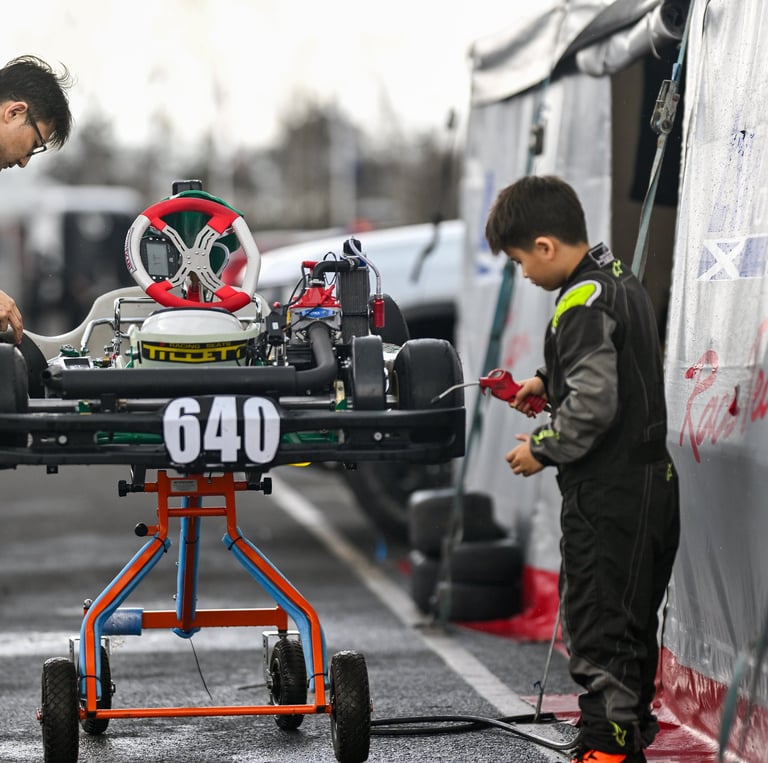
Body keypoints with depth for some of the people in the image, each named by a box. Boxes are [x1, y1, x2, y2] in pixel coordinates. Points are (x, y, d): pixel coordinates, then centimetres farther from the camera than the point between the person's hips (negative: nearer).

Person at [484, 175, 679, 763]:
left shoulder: (583, 305, -19)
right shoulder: (622, 282, 11)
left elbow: (593, 405, -25)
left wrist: (543, 449, -12)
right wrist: (548, 382, 18)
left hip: (607, 494, -10)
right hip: (650, 480, 10)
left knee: (596, 625, -4)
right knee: (633, 618, 18)